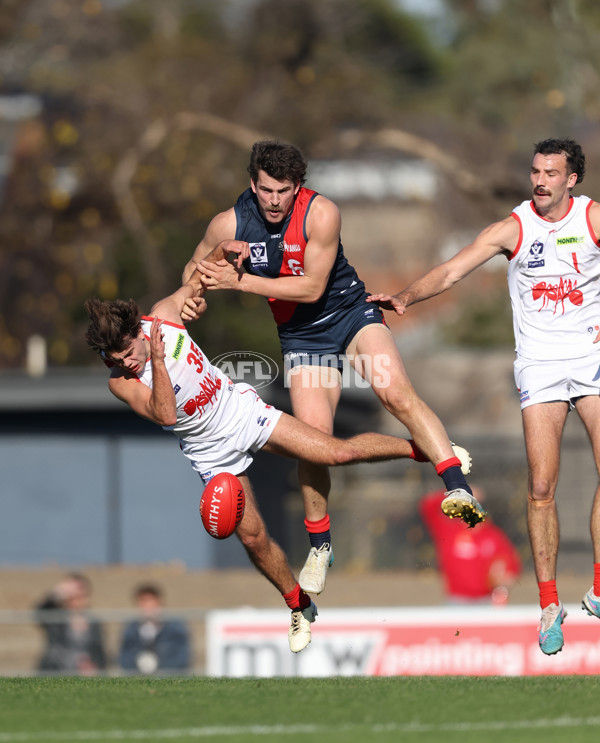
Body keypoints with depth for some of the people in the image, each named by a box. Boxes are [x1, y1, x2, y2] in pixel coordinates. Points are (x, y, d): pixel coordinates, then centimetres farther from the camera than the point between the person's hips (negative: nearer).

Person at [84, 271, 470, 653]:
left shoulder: (163, 315, -16)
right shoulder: (120, 381, -23)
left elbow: (197, 278, 4)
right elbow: (165, 415, -36)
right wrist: (157, 361, -45)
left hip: (239, 408, 1)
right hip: (213, 452, -1)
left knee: (338, 452, -8)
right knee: (252, 536, -3)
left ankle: (422, 448, 13)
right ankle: (300, 607, 22)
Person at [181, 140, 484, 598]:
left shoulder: (321, 213, -22)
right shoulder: (230, 224, -12)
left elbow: (312, 287, -22)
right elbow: (195, 265, 9)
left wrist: (239, 281, -25)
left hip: (350, 314, -2)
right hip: (301, 335, 2)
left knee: (398, 395, -27)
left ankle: (458, 490, -31)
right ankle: (320, 547, 11)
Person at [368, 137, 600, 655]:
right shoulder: (513, 228, 0)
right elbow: (451, 271, -5)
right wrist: (405, 298, -21)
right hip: (540, 364, 0)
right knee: (541, 487, -8)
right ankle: (550, 604, 2)